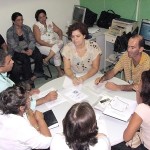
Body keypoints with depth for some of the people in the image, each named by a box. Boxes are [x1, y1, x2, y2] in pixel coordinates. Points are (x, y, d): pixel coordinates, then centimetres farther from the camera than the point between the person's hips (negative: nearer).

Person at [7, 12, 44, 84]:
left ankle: (37, 73, -2)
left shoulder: (27, 28, 5)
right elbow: (14, 46, -12)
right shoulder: (10, 32, -6)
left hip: (28, 48, 3)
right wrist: (24, 52, -23)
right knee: (25, 59, -31)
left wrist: (30, 49, -19)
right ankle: (28, 79, -16)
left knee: (39, 56, -23)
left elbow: (32, 40, 0)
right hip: (17, 51, -3)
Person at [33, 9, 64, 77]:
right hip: (43, 45, -4)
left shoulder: (50, 23, 11)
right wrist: (49, 45, -20)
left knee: (60, 43, -30)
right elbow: (38, 40, -12)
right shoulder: (36, 26, -4)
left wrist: (60, 38, -7)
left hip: (54, 43, 5)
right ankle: (60, 71, -15)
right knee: (56, 53, -29)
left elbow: (59, 31, 15)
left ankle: (47, 59, -29)